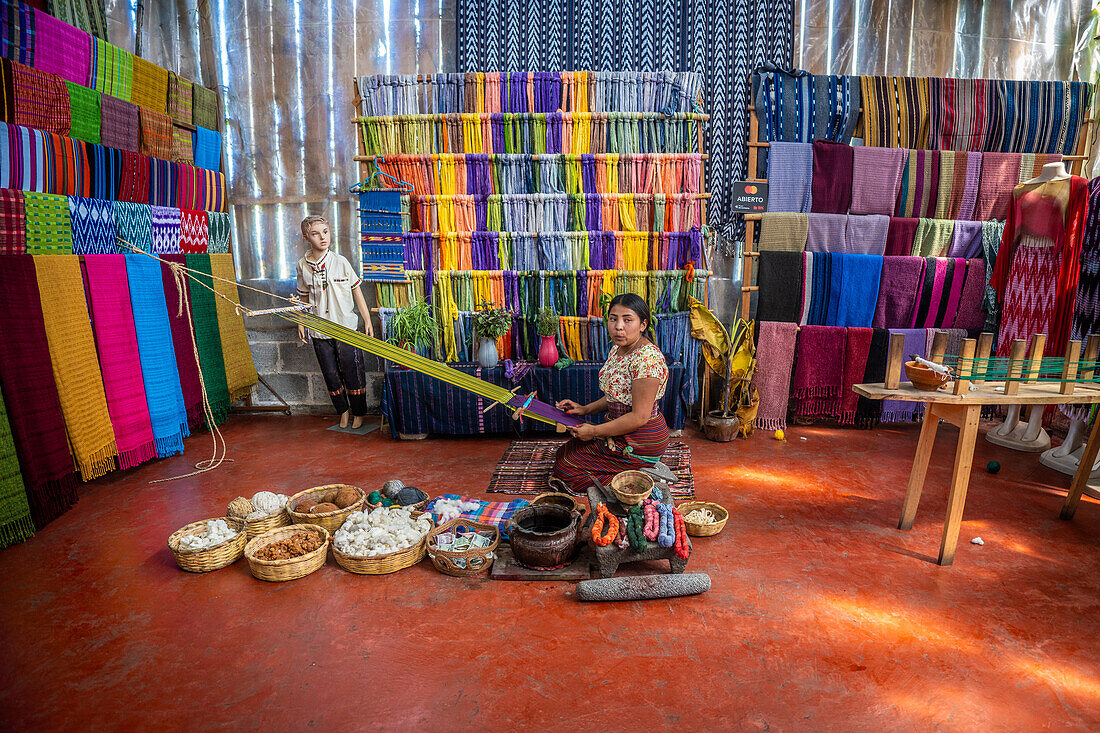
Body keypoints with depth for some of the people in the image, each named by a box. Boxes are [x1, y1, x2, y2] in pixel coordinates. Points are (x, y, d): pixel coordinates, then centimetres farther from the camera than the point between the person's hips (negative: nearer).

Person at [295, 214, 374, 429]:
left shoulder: (340, 261, -4)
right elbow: (304, 297, 15)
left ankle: (359, 412, 20)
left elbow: (356, 290, 1)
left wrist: (367, 320, 0)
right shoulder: (303, 265, 2)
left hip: (345, 327, -2)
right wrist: (301, 323, 13)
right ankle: (343, 410, 28)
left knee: (352, 372, 3)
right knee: (330, 374, 9)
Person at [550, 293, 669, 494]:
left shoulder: (647, 358, -26)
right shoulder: (618, 349, 4)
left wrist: (595, 431, -18)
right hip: (621, 430, 10)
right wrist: (586, 409, 6)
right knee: (565, 452, 18)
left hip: (640, 442, -10)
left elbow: (639, 417, -25)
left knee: (566, 468, -3)